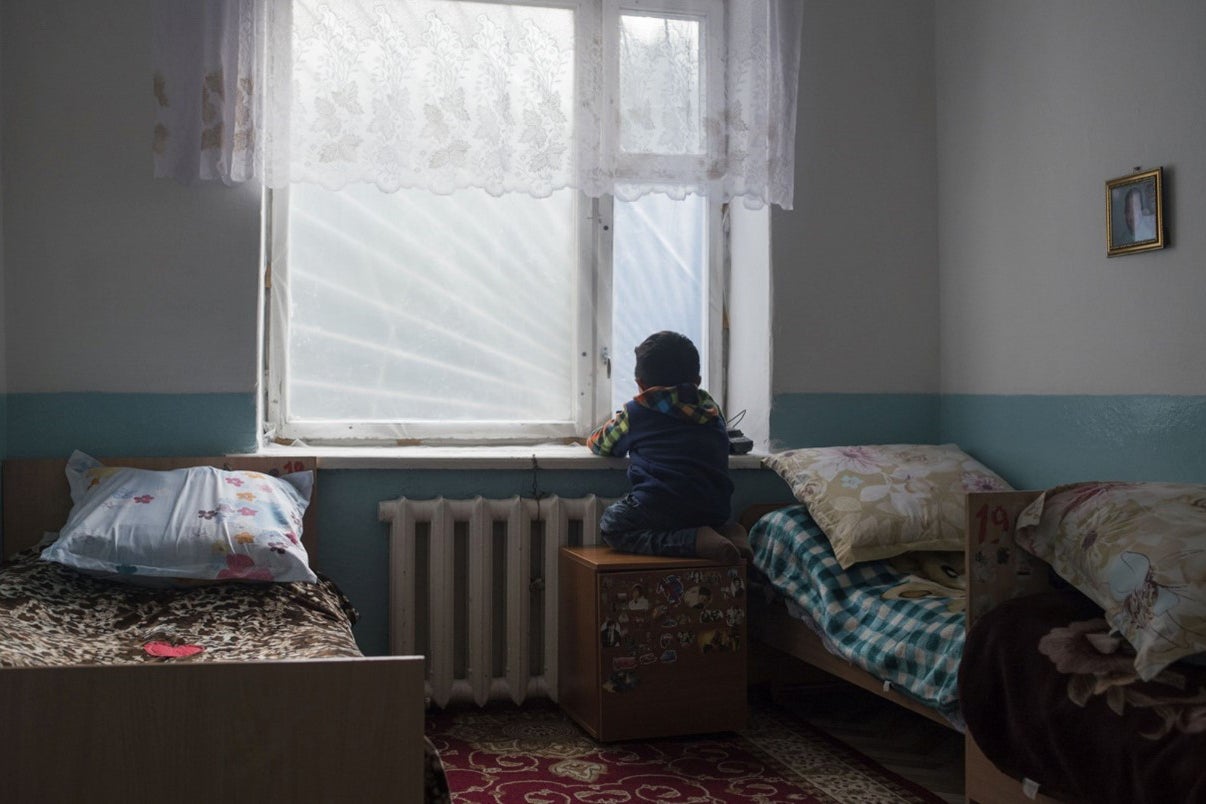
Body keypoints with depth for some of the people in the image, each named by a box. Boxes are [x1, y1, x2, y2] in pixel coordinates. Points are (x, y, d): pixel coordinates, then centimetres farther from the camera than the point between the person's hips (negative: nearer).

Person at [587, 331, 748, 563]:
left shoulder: (636, 411, 8)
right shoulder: (711, 409, 19)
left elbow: (598, 443, 23)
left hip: (660, 507, -7)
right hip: (716, 511, 7)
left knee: (611, 526, 4)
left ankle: (697, 541, -14)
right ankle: (724, 532, 2)